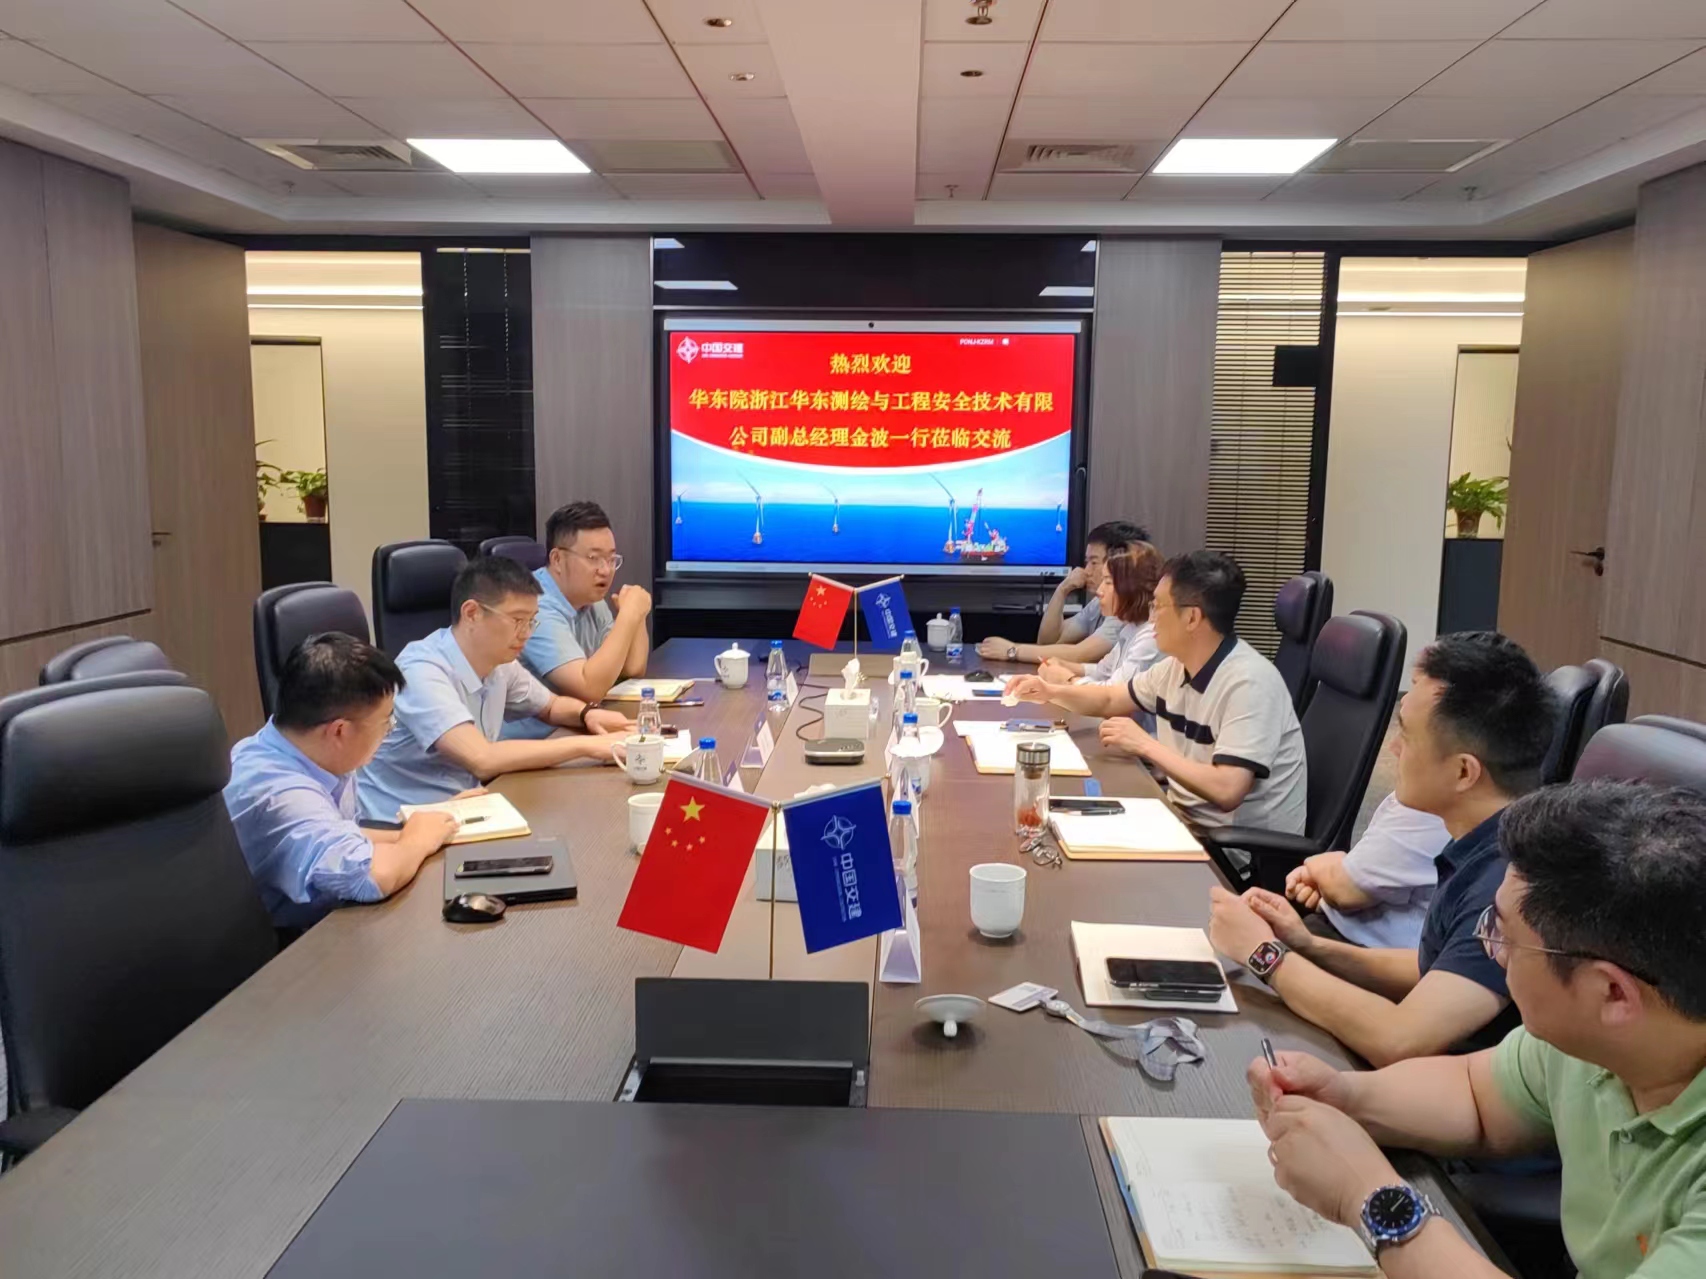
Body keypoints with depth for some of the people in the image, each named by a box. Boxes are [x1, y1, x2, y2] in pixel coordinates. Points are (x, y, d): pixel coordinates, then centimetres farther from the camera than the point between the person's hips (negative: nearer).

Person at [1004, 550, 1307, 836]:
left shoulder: (1249, 683, -24)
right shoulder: (1178, 665, 2)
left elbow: (1227, 790, -33)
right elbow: (1111, 699, 19)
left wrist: (1145, 745, -23)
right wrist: (1050, 692, 2)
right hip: (1190, 821, 7)